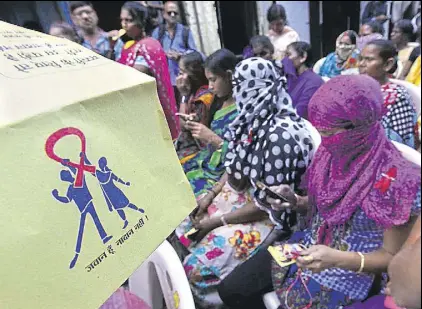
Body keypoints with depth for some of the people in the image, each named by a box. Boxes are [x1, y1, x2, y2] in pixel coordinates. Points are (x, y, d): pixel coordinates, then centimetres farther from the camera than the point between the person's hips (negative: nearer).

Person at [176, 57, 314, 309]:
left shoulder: (281, 134, -28)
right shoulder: (254, 117, -3)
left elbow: (270, 202, -23)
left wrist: (218, 221, -16)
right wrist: (210, 196, -2)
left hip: (267, 216, -8)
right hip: (238, 194, 8)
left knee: (198, 266, -14)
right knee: (178, 229, 6)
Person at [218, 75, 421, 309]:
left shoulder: (397, 181, -24)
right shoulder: (329, 153, -6)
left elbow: (391, 256, -13)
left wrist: (337, 258, -29)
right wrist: (294, 201, -12)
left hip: (348, 274, -5)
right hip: (306, 249, 6)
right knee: (230, 290, 3)